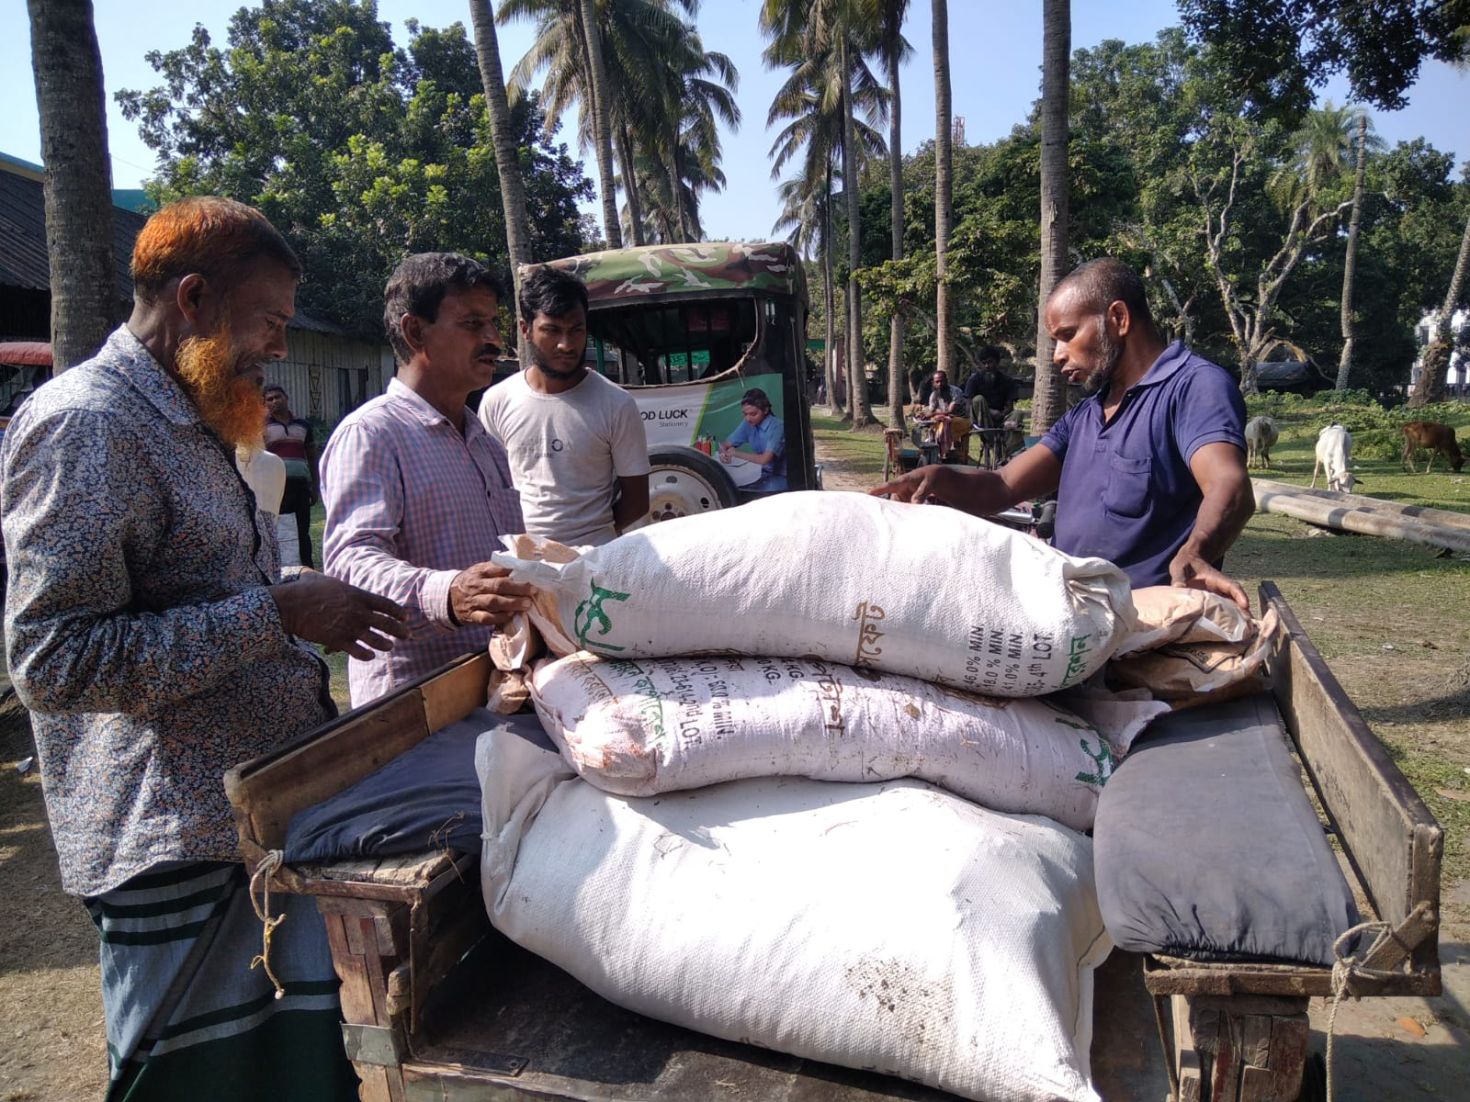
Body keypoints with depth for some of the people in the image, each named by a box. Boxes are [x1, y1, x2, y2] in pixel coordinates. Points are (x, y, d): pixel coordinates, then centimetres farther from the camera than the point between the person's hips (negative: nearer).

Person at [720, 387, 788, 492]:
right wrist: (724, 453, -17)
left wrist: (736, 453, -17)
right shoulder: (748, 424, 1)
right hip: (761, 476, 6)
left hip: (780, 477, -6)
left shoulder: (776, 427, -18)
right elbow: (725, 445, 7)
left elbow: (765, 459, -27)